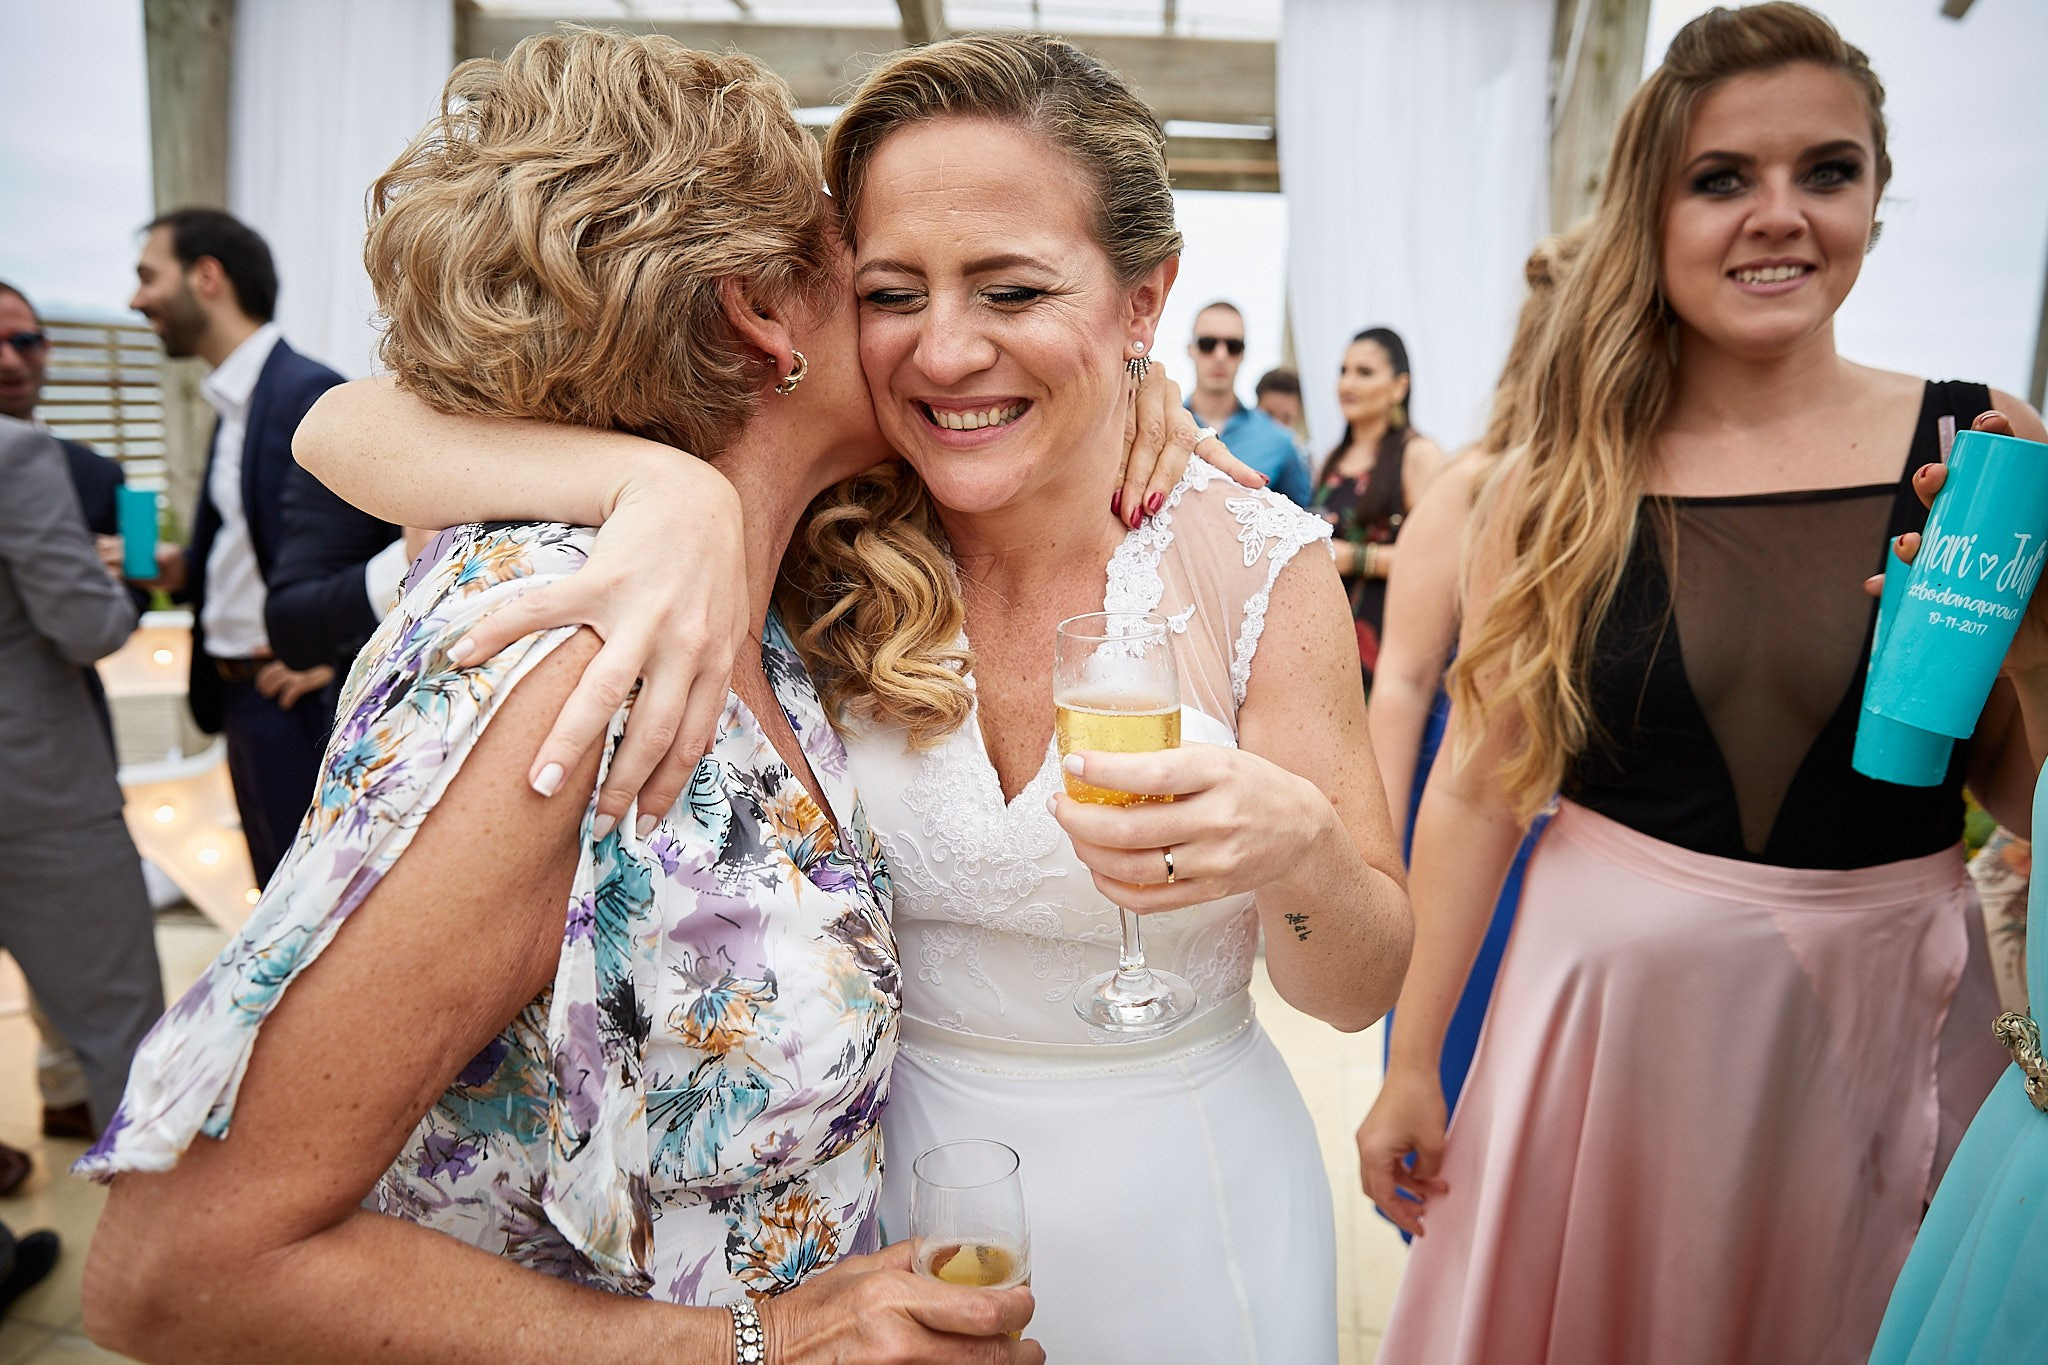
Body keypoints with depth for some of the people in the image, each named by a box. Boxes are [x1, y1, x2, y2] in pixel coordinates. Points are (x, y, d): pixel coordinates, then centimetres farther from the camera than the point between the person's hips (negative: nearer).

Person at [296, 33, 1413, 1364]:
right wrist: (673, 487, -40)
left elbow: (1359, 990, -10)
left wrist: (1298, 848, -32)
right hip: (877, 1214, 1)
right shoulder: (820, 542, -16)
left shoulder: (1258, 566, -17)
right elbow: (353, 429, -22)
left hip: (1181, 1235, 0)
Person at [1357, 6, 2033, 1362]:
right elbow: (1479, 785, -4)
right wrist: (1412, 1061, -1)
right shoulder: (1562, 486, -6)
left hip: (1884, 1005, 1)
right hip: (1611, 992, 0)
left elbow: (2022, 786, 1)